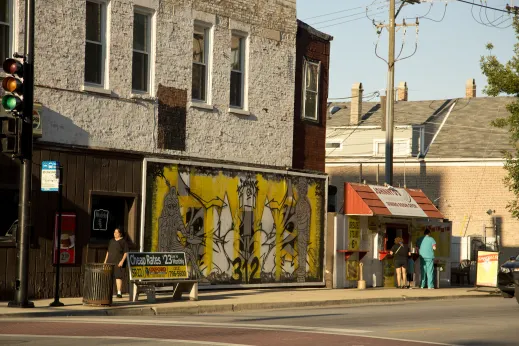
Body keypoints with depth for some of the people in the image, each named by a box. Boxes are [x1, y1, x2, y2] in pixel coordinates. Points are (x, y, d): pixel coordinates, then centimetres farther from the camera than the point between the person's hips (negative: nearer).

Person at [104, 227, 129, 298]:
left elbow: (126, 253, -5)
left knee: (118, 277, -10)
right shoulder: (111, 241, 17)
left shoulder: (123, 241, -1)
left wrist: (122, 261, -16)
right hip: (110, 262, 6)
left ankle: (119, 293, -10)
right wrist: (105, 260, 15)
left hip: (118, 263, -6)